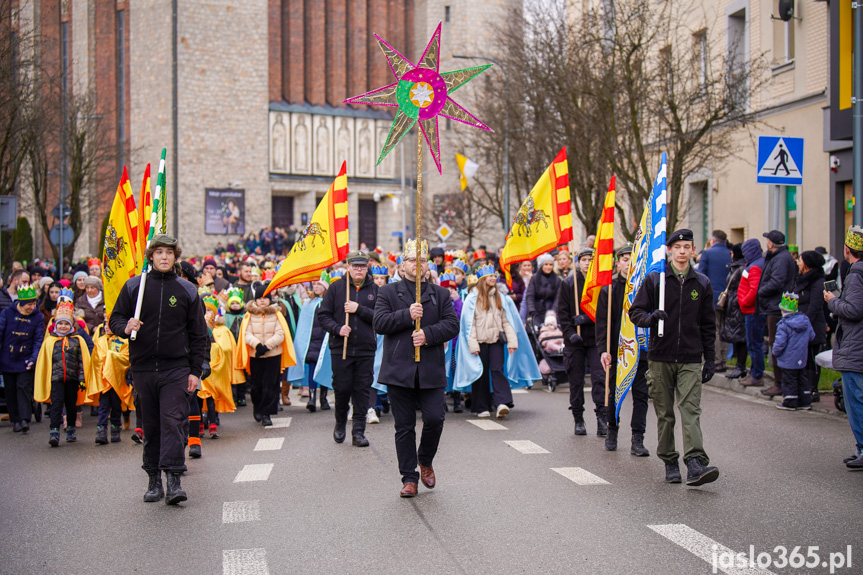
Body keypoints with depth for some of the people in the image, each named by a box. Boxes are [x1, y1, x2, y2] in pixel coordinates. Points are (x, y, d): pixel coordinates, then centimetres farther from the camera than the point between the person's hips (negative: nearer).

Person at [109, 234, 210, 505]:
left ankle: (174, 481, -14)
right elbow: (115, 319, 11)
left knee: (172, 421, -12)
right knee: (150, 426, 8)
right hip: (143, 368, 2)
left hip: (176, 369, -1)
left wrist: (195, 370, 2)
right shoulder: (133, 286, 6)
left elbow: (198, 335, 8)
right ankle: (154, 481, 16)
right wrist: (125, 327, -13)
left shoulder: (187, 290, 6)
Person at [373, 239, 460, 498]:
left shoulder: (441, 294, 12)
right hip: (399, 370, -1)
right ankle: (409, 478, 14)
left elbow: (452, 325, 2)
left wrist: (428, 334, -14)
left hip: (432, 371, 1)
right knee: (404, 427, 4)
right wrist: (407, 315, -16)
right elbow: (379, 323, -4)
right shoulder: (388, 292, 8)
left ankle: (425, 461, 21)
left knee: (435, 419, -8)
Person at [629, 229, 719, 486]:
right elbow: (635, 312, 5)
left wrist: (710, 359, 9)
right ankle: (670, 463, 17)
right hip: (660, 357, 0)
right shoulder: (654, 279, 3)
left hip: (690, 360, 0)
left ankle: (696, 464, -20)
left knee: (691, 410, -12)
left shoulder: (702, 283, 9)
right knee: (664, 414, 6)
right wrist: (650, 318, -18)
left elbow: (708, 325, 13)